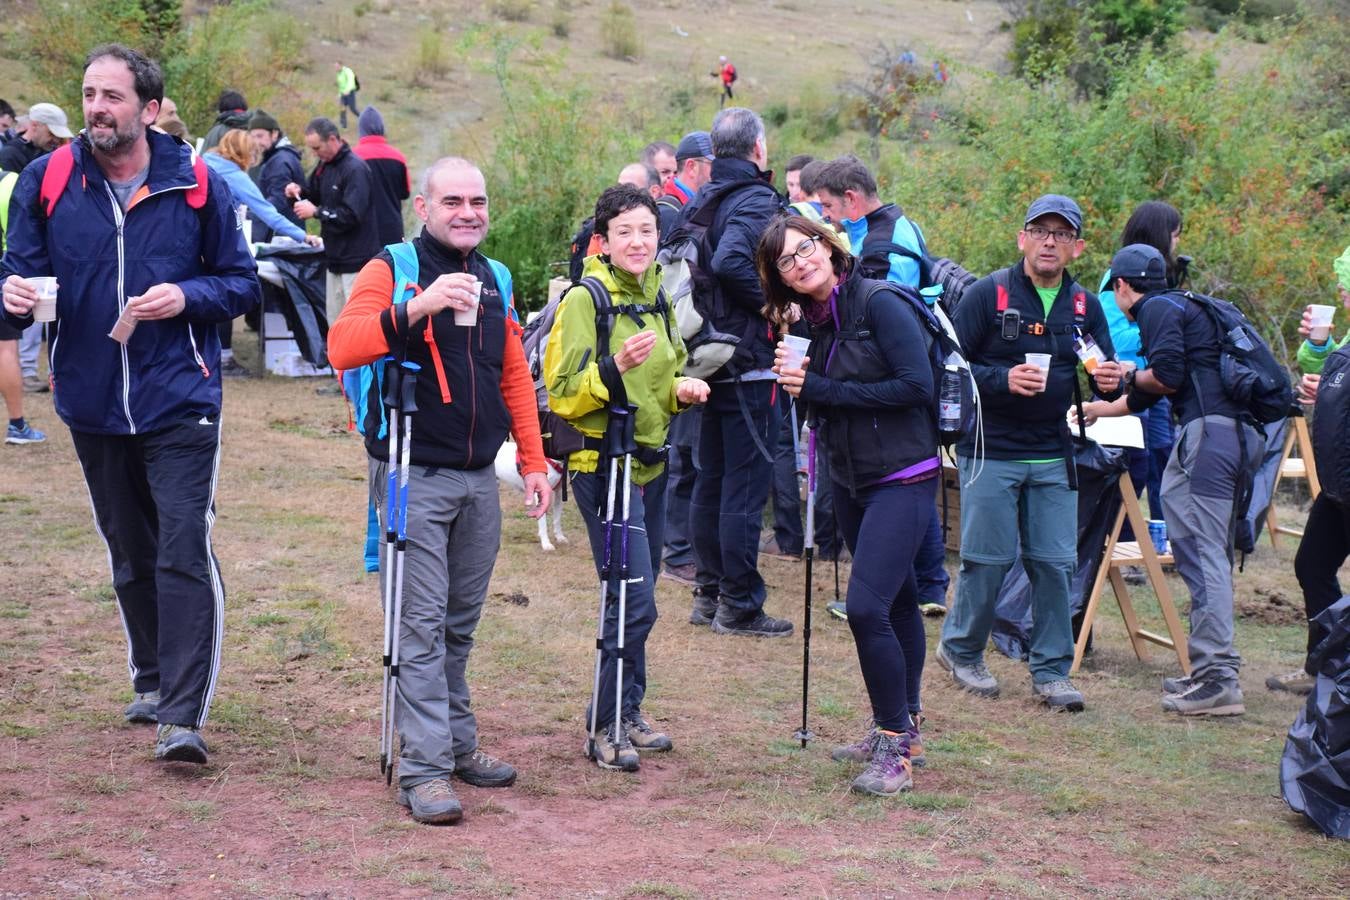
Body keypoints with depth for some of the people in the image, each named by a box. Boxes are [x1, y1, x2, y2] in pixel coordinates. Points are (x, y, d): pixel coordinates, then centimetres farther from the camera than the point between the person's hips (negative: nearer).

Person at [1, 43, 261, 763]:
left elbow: (242, 281, 4)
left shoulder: (197, 185, -4)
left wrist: (186, 296, -16)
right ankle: (153, 680, 35)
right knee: (129, 557, 17)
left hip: (179, 405, -3)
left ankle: (182, 716, -9)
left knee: (184, 557, -11)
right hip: (92, 404, 3)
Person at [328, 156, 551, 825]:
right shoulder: (392, 269, -6)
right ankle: (424, 768, -7)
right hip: (414, 475, -6)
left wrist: (533, 461, 16)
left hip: (478, 477, 6)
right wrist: (416, 308, -36)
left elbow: (515, 376, 20)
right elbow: (342, 347, -23)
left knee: (461, 622, 14)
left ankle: (458, 743, 26)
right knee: (421, 625, -7)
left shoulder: (494, 280, 13)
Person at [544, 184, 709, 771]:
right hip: (604, 465, -8)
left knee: (636, 599, 13)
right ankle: (607, 727, 1)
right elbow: (562, 393, -16)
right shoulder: (585, 298, -12)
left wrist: (683, 390, 2)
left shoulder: (656, 297, 11)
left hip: (650, 463, 8)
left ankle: (627, 714, 24)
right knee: (634, 602, -10)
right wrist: (614, 368, -31)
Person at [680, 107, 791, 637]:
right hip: (750, 363, -8)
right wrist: (772, 304, -18)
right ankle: (739, 606, 1)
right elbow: (730, 260, -31)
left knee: (711, 481, 15)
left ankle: (709, 594, 22)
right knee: (745, 487, -3)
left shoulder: (700, 202, 11)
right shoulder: (756, 200, -15)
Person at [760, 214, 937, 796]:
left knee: (865, 605, -17)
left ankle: (894, 746, -8)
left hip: (902, 478, -8)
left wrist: (823, 389, -17)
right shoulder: (814, 323, 8)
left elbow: (916, 385, -21)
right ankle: (899, 727, 28)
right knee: (895, 600, 18)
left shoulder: (880, 304, -15)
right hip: (850, 480, 8)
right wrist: (796, 381, -9)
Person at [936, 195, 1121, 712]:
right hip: (990, 451, -4)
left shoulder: (1085, 306, 8)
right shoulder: (988, 295, -6)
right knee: (988, 559, 1)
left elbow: (1104, 372, 11)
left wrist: (1111, 381, -13)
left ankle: (1050, 671, 12)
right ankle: (960, 650, 23)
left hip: (1053, 457, 4)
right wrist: (1004, 380, -22)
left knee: (1054, 563, 2)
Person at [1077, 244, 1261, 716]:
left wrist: (1130, 376, 7)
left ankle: (1218, 678, -17)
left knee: (1201, 553, -11)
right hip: (1242, 435, 10)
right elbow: (1149, 394, 37)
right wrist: (1101, 408, 52)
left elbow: (1167, 375, -14)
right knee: (1212, 555, 13)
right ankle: (1213, 670, 16)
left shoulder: (1159, 309, 0)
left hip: (1208, 432, -10)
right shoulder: (1185, 308, 29)